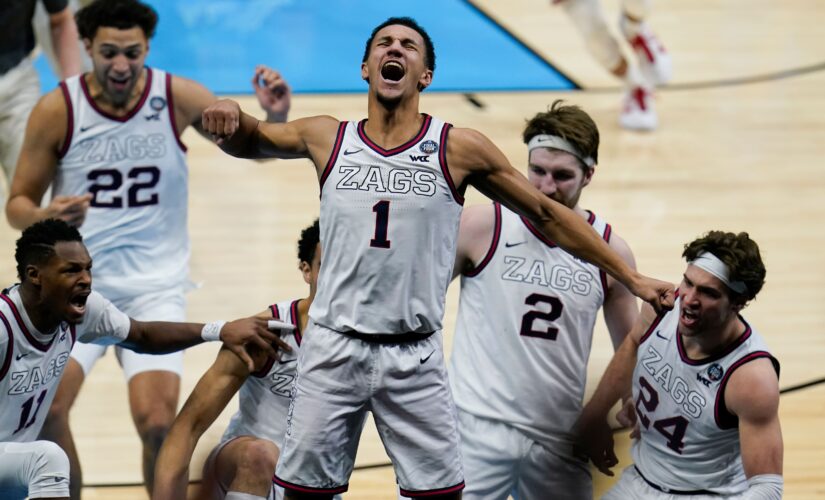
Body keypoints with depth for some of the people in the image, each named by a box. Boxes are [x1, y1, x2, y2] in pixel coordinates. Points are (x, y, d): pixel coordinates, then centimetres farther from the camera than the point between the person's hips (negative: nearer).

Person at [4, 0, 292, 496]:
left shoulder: (179, 98, -7)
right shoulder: (57, 110, -9)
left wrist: (276, 117, -22)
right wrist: (46, 217, -23)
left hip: (155, 287, 0)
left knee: (157, 423, -17)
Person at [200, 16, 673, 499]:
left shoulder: (458, 149, -2)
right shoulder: (327, 138, 4)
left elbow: (547, 214, 4)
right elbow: (246, 140, 20)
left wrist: (631, 277, 4)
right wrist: (231, 115, -5)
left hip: (415, 357, -1)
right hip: (334, 349, 1)